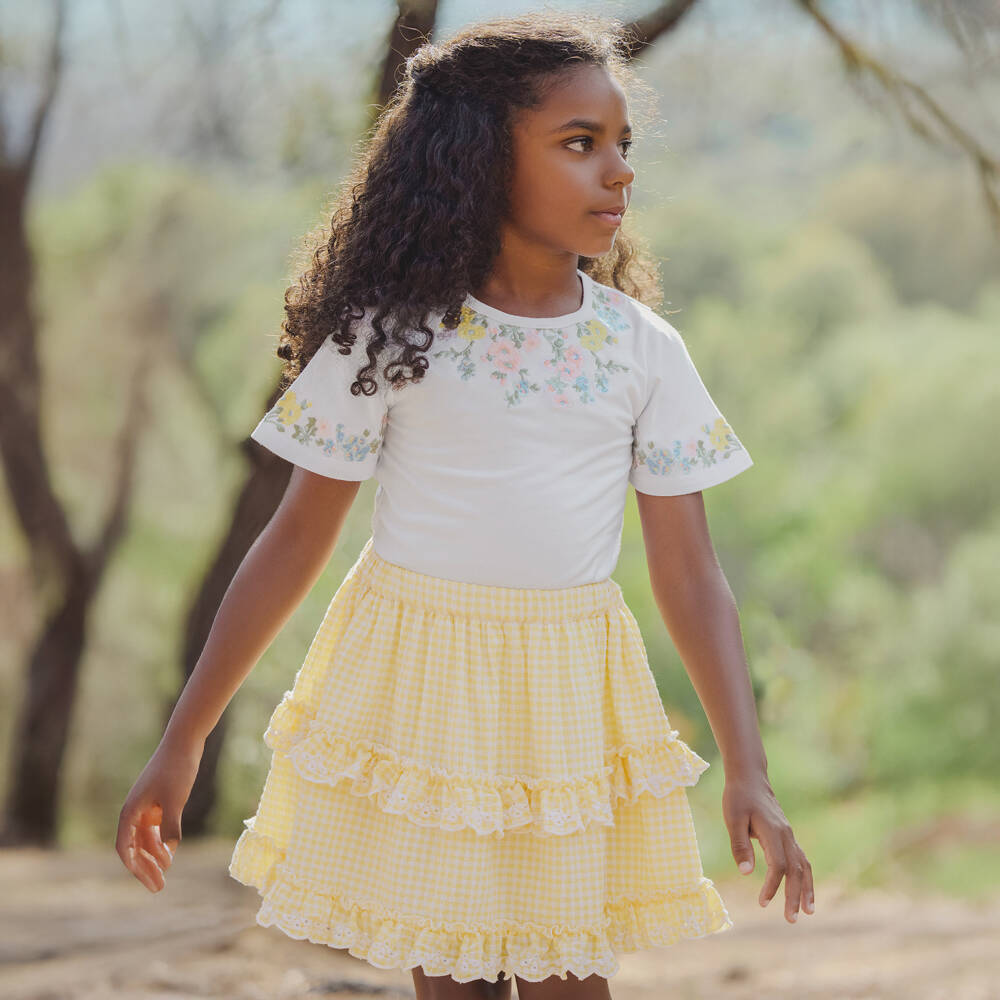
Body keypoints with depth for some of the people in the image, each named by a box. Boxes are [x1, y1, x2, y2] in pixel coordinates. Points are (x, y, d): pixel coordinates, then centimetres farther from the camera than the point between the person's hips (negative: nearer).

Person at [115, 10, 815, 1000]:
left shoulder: (643, 349, 0)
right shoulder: (392, 335, -7)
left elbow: (688, 571, 1)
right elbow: (296, 539, -1)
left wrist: (748, 771, -7)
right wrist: (181, 745, -1)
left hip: (571, 694, 2)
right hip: (416, 684, -2)